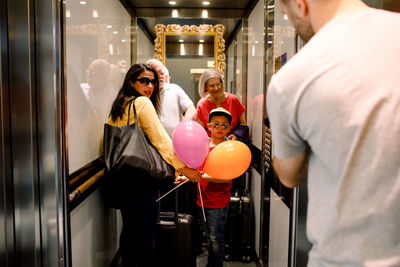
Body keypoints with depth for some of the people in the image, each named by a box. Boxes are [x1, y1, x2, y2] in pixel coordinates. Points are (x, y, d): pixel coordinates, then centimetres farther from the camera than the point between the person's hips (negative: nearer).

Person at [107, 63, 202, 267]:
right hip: (140, 178, -9)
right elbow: (160, 139, -16)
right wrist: (183, 167, -14)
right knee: (144, 234, 2)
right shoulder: (142, 102, -10)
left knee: (129, 230, 18)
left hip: (121, 177, 9)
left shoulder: (118, 106, 14)